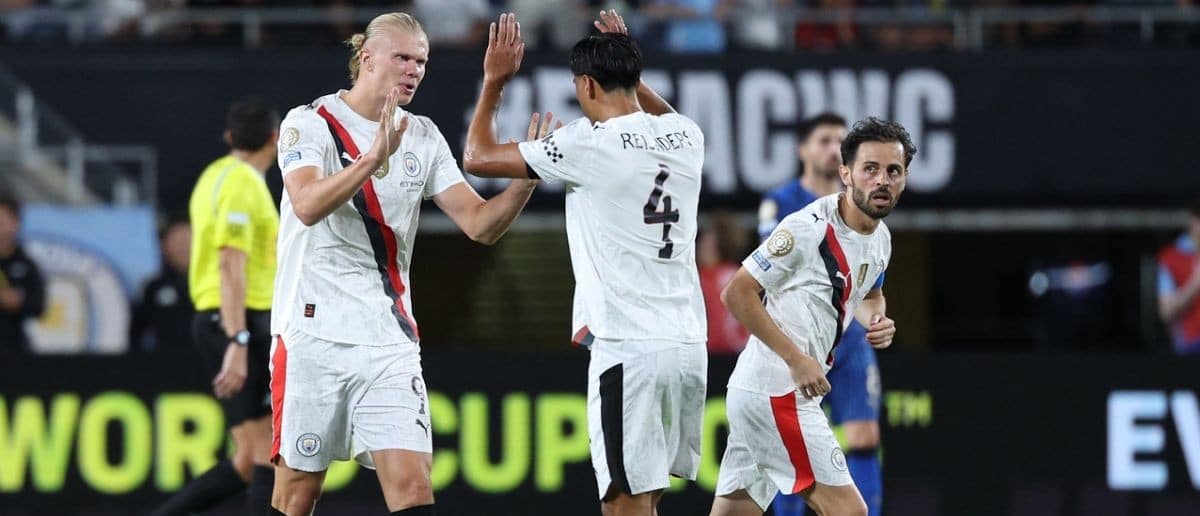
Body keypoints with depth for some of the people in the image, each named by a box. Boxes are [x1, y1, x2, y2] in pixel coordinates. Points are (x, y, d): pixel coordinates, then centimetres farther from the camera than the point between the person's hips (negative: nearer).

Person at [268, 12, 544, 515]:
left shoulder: (423, 138, 9)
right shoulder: (310, 123, -5)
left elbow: (480, 224, 4)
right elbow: (307, 206, -24)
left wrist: (527, 179, -13)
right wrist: (373, 158, -36)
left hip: (388, 339, 4)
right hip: (313, 330, -3)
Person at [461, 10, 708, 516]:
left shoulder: (589, 145, -9)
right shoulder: (686, 138, 10)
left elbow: (478, 157, 2)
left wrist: (494, 81, 14)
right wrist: (626, 63, 41)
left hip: (627, 348, -7)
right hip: (688, 344, 7)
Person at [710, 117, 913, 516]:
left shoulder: (880, 240, 11)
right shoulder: (807, 229, -16)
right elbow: (737, 294, -16)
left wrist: (877, 320, 6)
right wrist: (797, 359, -20)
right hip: (776, 390, -9)